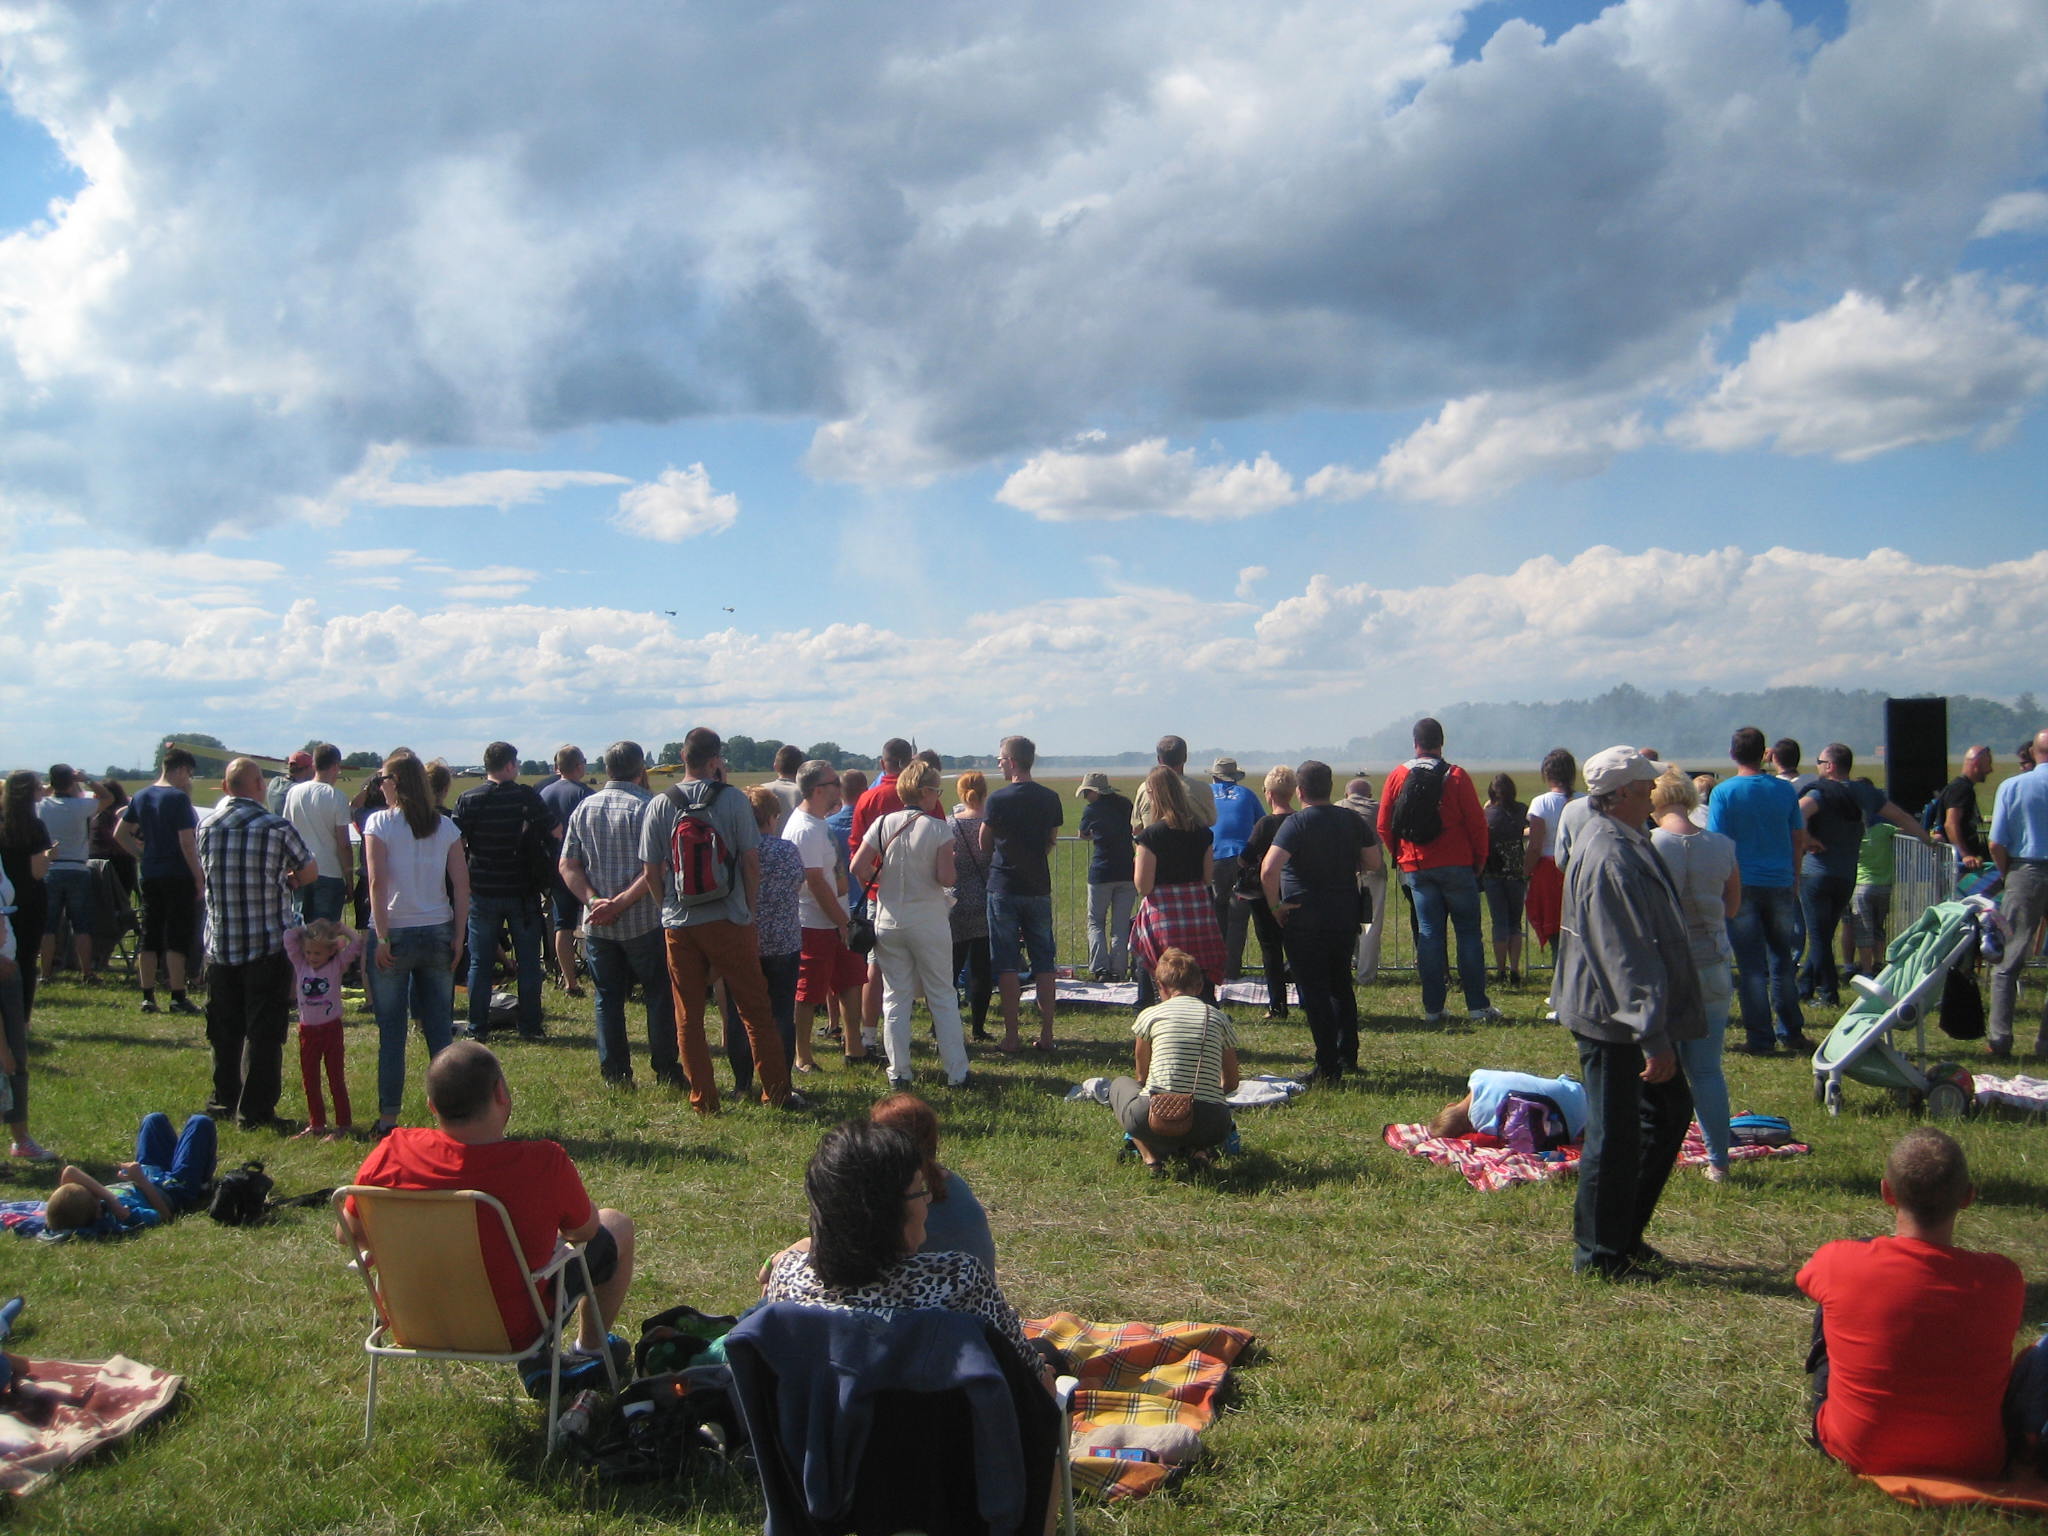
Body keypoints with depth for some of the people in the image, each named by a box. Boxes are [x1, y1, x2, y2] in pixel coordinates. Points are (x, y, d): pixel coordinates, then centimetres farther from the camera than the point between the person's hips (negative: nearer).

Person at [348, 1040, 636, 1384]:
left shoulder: (391, 1153, -22)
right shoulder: (544, 1164, -30)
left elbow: (350, 1232, -4)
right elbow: (584, 1230, -10)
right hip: (515, 1331, -4)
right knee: (618, 1225, 20)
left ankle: (534, 1365, 37)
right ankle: (591, 1352, 40)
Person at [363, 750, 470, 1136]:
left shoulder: (380, 823, -6)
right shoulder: (445, 826, 4)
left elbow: (377, 881, -12)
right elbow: (461, 883, 1)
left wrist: (382, 938, -11)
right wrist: (458, 937, 4)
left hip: (395, 933, -3)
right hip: (438, 933, 3)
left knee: (392, 1032, 5)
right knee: (440, 1030, 8)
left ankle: (389, 1118, 9)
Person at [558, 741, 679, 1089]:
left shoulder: (584, 808, 6)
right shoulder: (648, 806, -9)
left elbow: (567, 866, 1)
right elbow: (655, 870, -19)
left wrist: (594, 900, -9)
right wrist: (620, 903, -16)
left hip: (598, 926, 4)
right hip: (644, 921, -4)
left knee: (607, 999, 11)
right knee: (659, 995, 7)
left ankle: (615, 1074, 12)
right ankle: (665, 1071, 10)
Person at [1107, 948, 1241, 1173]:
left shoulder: (1150, 1015, 6)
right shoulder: (1219, 1018, 12)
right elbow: (1231, 1083, 19)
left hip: (1155, 1121, -2)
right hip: (1210, 1127, 3)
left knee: (1120, 1084, 30)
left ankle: (1150, 1154, 7)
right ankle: (1197, 1148, 8)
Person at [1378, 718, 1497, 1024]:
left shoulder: (1397, 777, 2)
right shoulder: (1456, 776, -5)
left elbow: (1384, 826, 5)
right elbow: (1476, 823, -6)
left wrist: (1401, 856, 18)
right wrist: (1480, 859, 7)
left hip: (1416, 869, 2)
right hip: (1456, 866, -2)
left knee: (1429, 934, 5)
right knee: (1468, 932, 5)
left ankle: (1433, 1008, 4)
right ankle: (1477, 1005, 5)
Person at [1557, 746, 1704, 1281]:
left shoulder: (1627, 844, 12)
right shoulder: (1609, 859, -24)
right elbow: (1624, 957, -27)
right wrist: (1653, 1038, -27)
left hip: (1639, 1015, 11)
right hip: (1613, 1021, -11)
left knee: (1671, 1112, 18)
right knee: (1614, 1135, 0)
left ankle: (1625, 1233, 29)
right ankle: (1599, 1253, 14)